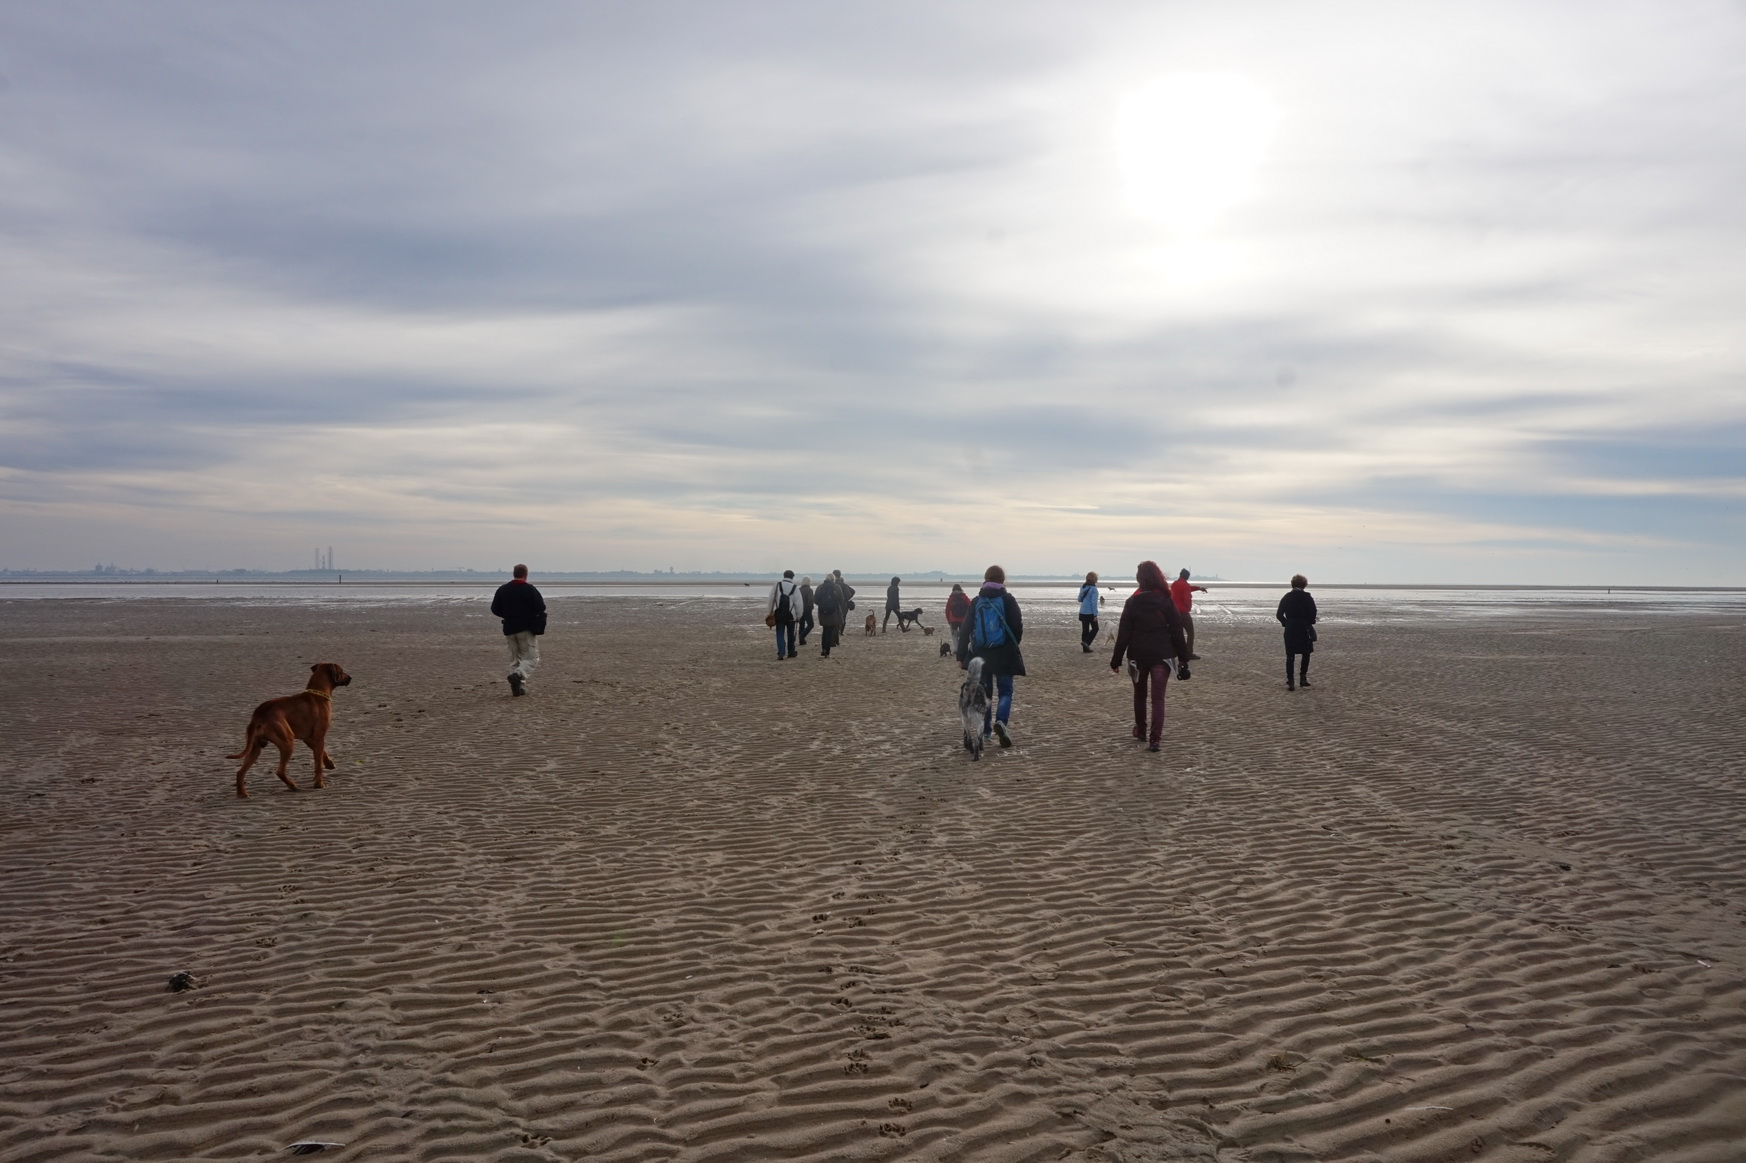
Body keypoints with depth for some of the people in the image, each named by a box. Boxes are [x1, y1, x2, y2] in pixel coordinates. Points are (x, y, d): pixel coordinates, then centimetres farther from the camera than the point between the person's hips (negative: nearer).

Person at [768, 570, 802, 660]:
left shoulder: (777, 585, -3)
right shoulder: (795, 588, -5)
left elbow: (771, 599, -3)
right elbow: (798, 604, -3)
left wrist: (770, 612, 5)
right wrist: (798, 616, 6)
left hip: (779, 614, 0)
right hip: (790, 615, 0)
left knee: (780, 634, 2)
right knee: (790, 634, 15)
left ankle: (781, 653, -12)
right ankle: (790, 653, 23)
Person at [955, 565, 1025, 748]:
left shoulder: (976, 602, 1)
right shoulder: (1007, 600, -6)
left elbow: (966, 630, -1)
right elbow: (1018, 626, -7)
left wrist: (961, 655, 4)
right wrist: (1013, 645, 13)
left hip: (980, 655, 2)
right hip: (1003, 654, -2)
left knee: (984, 692, 14)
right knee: (1005, 691, 6)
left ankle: (984, 732, 16)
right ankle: (1000, 721, -20)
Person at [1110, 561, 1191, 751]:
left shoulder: (1133, 601, -3)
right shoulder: (1166, 601, -3)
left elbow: (1124, 632, -3)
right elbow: (1176, 631, -4)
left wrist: (1116, 659, 3)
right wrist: (1183, 658, 2)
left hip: (1138, 655, 1)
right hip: (1162, 655, -1)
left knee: (1140, 694, 20)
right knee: (1158, 698, -1)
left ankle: (1140, 730, 34)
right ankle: (1154, 739, -11)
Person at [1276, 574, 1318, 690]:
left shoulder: (1286, 597, 3)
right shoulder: (1307, 598, -5)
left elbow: (1279, 614, 0)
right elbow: (1313, 613, -11)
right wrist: (1311, 621, 8)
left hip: (1290, 630, 2)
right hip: (1304, 629, -2)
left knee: (1290, 656, 4)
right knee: (1306, 654, 13)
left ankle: (1289, 682, 0)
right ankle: (1303, 679, 11)